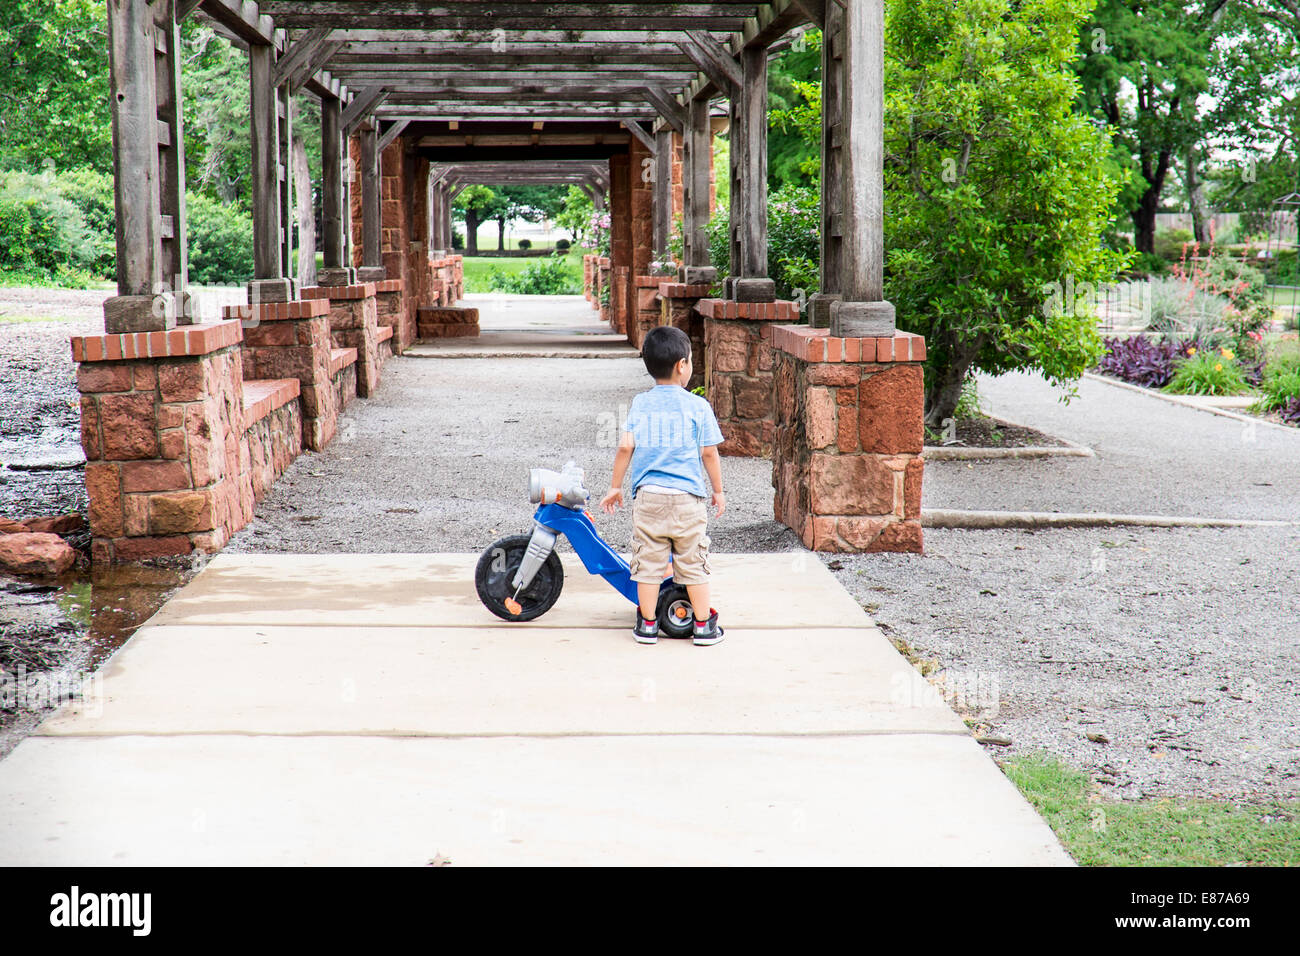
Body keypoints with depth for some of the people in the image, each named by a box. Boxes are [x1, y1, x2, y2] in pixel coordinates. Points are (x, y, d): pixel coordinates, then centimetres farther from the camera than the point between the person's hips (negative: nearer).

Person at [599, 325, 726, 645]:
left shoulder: (639, 404, 3)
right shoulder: (697, 406, -4)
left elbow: (625, 447, -1)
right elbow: (709, 453, -3)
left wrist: (615, 486, 9)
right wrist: (718, 491, 9)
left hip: (647, 496, 2)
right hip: (687, 498, -2)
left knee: (648, 562, 8)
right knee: (694, 563, 7)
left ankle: (647, 624, 14)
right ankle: (704, 625, 12)